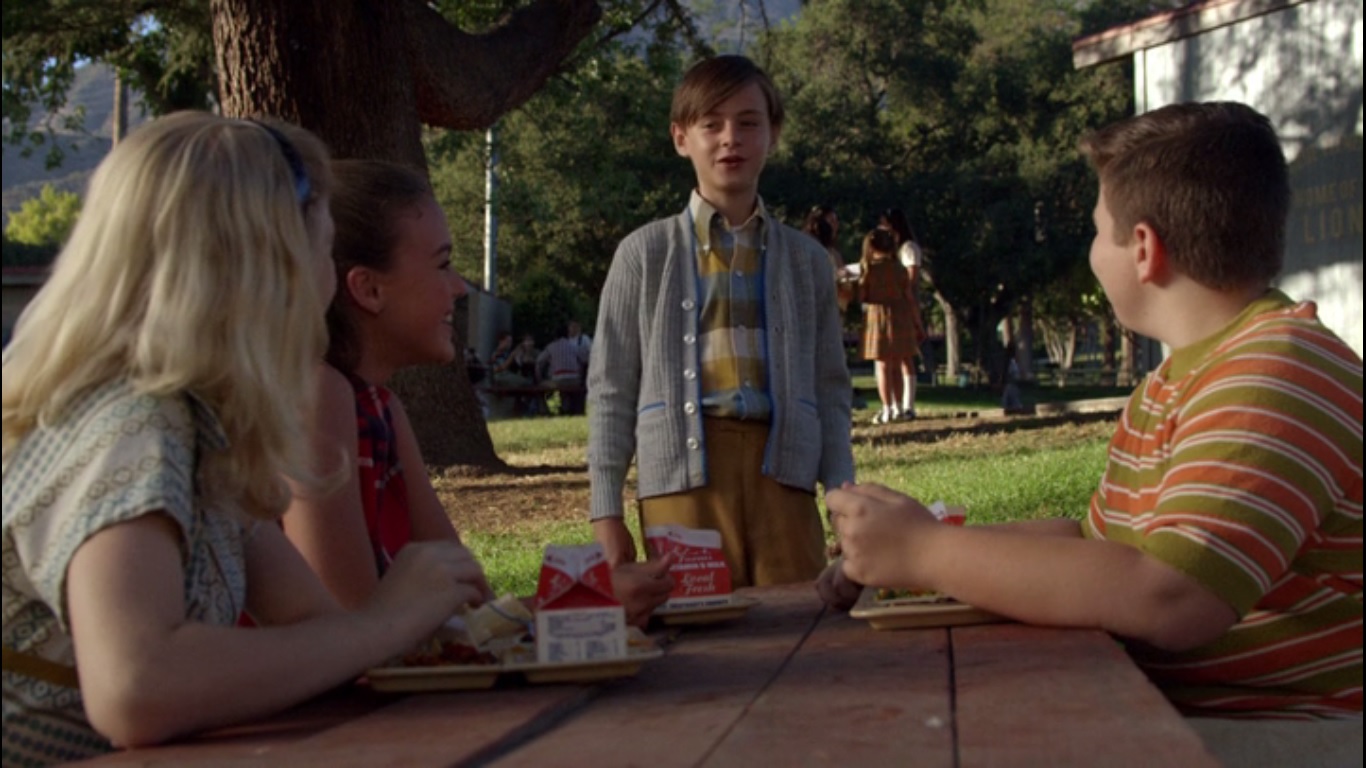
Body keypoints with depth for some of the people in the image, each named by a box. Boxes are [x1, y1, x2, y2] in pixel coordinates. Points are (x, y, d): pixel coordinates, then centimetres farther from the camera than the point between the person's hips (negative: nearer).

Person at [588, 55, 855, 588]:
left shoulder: (804, 259, 15)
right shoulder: (645, 253, 9)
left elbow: (830, 389, 15)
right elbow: (611, 388, 7)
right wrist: (606, 511, 2)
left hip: (781, 475, 2)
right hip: (682, 476, -1)